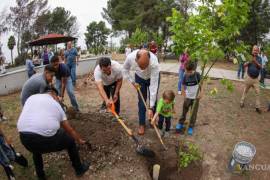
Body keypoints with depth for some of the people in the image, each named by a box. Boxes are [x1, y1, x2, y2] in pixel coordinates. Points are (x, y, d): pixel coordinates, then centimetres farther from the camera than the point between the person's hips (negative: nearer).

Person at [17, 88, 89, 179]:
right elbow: (70, 130, 23)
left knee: (36, 150, 39)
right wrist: (79, 140, 40)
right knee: (70, 141, 26)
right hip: (47, 138, -3)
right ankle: (79, 169, 41)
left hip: (25, 138, 3)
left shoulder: (31, 97, 22)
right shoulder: (57, 105, 18)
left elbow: (22, 117, 22)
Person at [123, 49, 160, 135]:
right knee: (141, 101, 1)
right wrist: (133, 82, -15)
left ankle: (152, 118, 29)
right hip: (139, 78, 1)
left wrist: (151, 107, -36)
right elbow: (125, 69, -10)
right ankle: (141, 124, 15)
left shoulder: (154, 63, -42)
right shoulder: (130, 57, -36)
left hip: (152, 78, -1)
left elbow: (153, 86, -39)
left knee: (153, 100, 4)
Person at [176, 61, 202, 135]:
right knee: (184, 111, 11)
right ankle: (181, 123, 29)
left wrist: (200, 93, -6)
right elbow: (183, 86, -4)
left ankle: (191, 127, 21)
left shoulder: (197, 75, -14)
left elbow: (200, 84, -2)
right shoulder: (185, 76, -12)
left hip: (196, 97, -1)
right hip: (187, 97, 1)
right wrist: (184, 96, -4)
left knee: (194, 112, 8)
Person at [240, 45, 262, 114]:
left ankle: (257, 107, 6)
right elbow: (245, 65, -12)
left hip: (256, 79, 1)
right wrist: (250, 61, -31)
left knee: (258, 92, 0)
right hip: (249, 77, -1)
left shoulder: (259, 58, 0)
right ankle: (242, 102, 27)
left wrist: (256, 62, -28)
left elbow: (260, 67, -11)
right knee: (245, 91, 11)